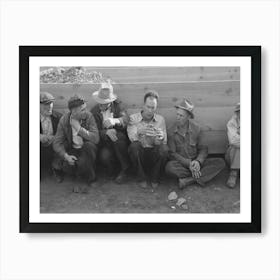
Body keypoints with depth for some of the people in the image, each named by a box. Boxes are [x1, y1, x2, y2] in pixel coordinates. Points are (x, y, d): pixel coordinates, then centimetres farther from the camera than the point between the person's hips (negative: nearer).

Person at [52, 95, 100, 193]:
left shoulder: (88, 116, -15)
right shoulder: (64, 120, -10)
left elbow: (96, 138, -22)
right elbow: (57, 142, -7)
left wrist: (79, 129, -29)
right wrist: (66, 156, -23)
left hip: (87, 148, -1)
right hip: (73, 150, 1)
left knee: (89, 145, -34)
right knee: (67, 165, -27)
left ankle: (91, 180, -14)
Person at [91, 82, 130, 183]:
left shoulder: (118, 105, 2)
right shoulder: (94, 111, 5)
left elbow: (125, 119, -18)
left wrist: (114, 121, -42)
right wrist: (106, 132, -27)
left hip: (120, 140, 0)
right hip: (104, 143, 0)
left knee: (117, 135, -35)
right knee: (104, 156, -33)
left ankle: (125, 168, -17)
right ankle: (113, 171, 3)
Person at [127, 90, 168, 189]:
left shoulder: (160, 119, 3)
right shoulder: (133, 118, -1)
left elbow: (164, 141, -4)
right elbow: (131, 137, -16)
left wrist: (160, 138, -30)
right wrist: (139, 132, -38)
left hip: (154, 154, 1)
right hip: (139, 153, 0)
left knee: (164, 148, -30)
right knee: (133, 146, -32)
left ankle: (155, 177, -5)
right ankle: (141, 177, -9)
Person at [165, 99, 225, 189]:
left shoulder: (196, 128, -1)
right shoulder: (171, 131, -6)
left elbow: (203, 149, 3)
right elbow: (172, 153, -7)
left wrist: (198, 161, -18)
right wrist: (188, 163, -20)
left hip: (196, 162, 3)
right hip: (180, 163, -3)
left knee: (220, 162, -19)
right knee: (169, 167, -36)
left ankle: (189, 180, -28)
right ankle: (200, 177, -21)